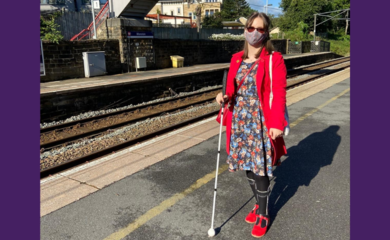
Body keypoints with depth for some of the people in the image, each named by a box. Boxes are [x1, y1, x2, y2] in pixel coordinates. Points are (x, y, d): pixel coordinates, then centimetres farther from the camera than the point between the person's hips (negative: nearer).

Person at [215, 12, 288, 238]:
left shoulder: (274, 60, -8)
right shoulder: (237, 59, 8)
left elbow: (279, 94, -12)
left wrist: (277, 124, -19)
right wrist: (225, 97, -9)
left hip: (261, 122, -5)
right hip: (240, 120, 6)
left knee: (260, 169, 2)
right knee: (247, 165, 15)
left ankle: (264, 215, 24)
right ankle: (259, 204, 39)